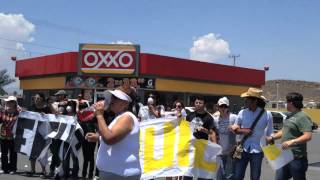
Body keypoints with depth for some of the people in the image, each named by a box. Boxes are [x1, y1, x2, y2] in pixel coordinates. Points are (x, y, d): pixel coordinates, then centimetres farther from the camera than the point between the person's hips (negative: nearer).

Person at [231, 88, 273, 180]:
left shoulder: (267, 115, -7)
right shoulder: (242, 113, -1)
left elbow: (269, 134, 1)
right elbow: (234, 128, 8)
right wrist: (242, 131, -12)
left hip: (257, 151, -2)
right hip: (242, 149, 2)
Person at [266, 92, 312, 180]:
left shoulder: (302, 117, -17)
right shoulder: (290, 115, 12)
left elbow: (308, 136, -26)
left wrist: (292, 142, -36)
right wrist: (272, 137, 11)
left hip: (297, 158, -9)